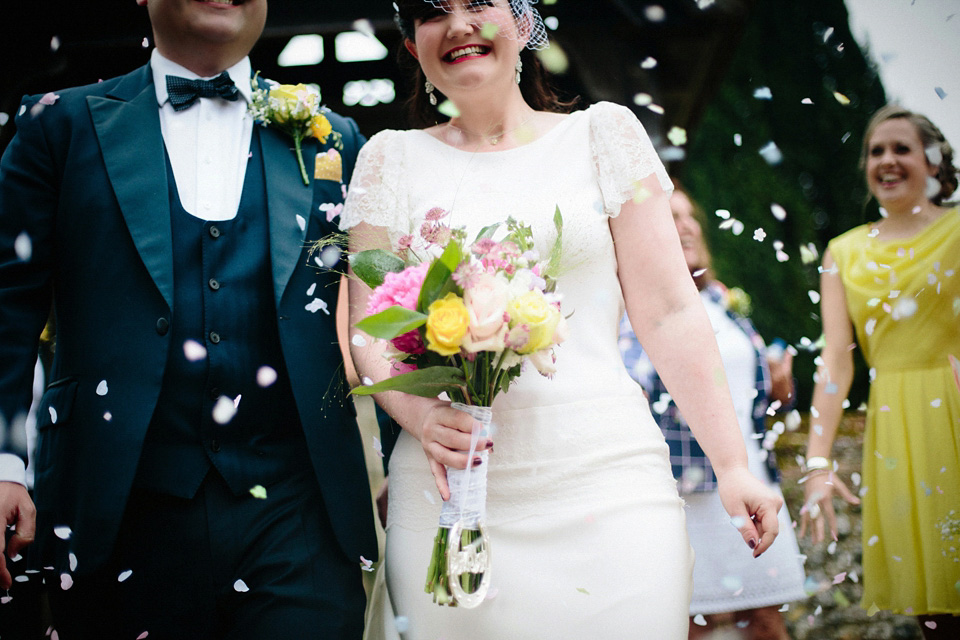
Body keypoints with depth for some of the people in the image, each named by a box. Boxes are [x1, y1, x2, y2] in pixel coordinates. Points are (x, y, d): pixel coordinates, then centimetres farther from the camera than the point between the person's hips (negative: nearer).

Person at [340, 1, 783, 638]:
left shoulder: (602, 133, 8)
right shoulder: (392, 157, 10)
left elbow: (669, 312, 4)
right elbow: (368, 327, 5)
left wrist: (732, 465, -2)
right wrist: (420, 415, -15)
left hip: (606, 481, 0)